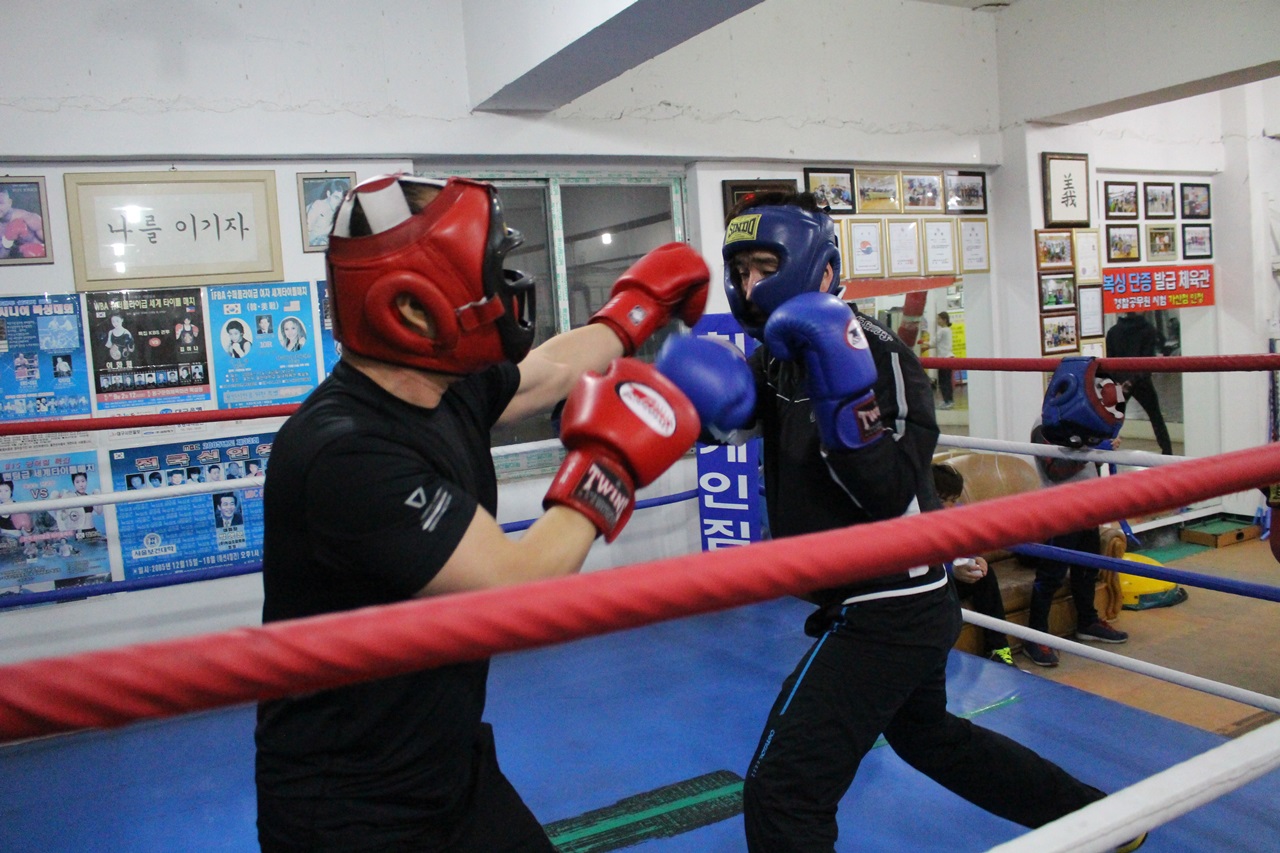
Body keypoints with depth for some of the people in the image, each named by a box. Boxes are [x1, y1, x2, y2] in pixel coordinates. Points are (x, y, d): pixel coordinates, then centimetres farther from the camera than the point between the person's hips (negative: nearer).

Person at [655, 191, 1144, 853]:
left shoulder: (877, 355, -18)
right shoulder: (776, 357, 6)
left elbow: (891, 496, -25)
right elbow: (726, 418, -9)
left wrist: (845, 400, -36)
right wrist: (700, 393, -29)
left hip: (890, 608, -10)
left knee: (782, 791, -11)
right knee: (927, 735, 30)